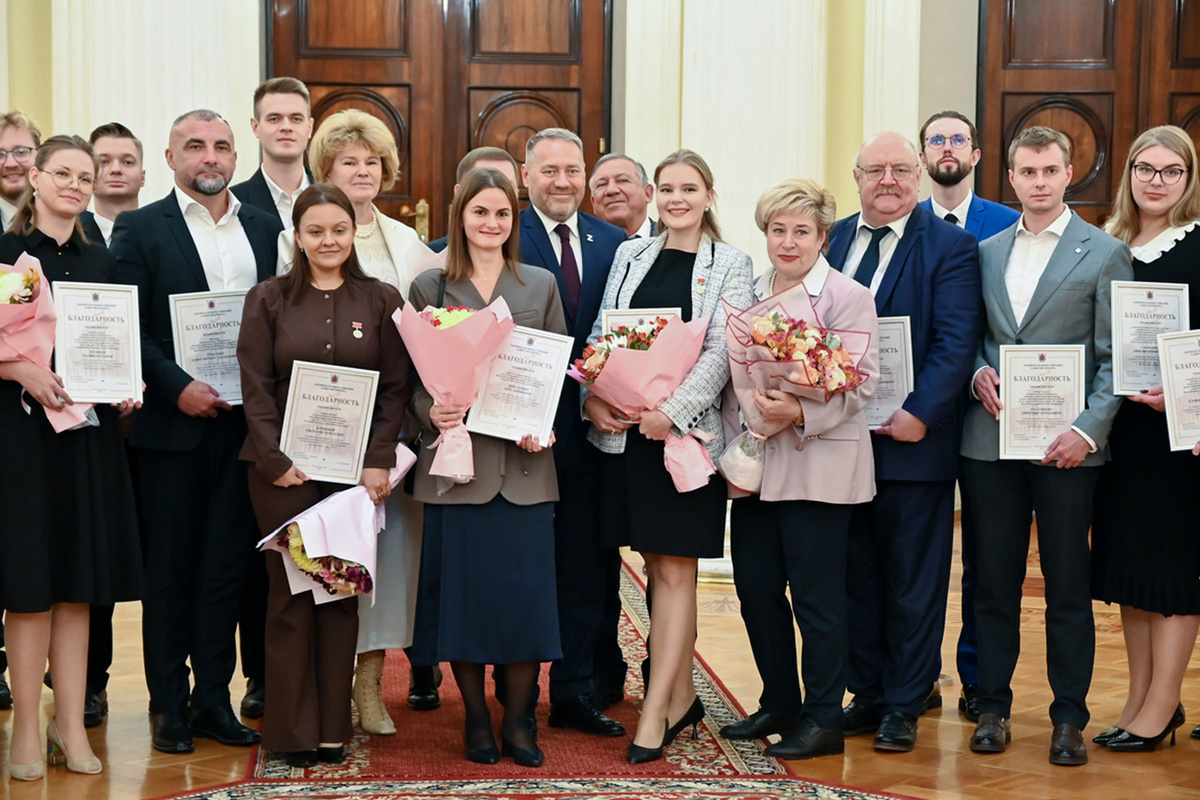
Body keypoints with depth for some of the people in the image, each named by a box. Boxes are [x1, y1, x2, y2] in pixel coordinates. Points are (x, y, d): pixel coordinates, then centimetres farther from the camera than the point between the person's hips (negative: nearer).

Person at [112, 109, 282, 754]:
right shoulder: (140, 229, 0)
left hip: (244, 422, 3)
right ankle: (169, 703, 14)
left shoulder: (266, 229, 11)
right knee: (169, 566, 5)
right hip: (172, 421, -3)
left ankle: (213, 696, 16)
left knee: (227, 565, 7)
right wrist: (178, 387, -17)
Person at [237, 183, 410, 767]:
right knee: (291, 592, 2)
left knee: (342, 592, 5)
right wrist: (277, 461, -9)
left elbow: (395, 389, 3)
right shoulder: (268, 299, 4)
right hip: (284, 468, -1)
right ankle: (293, 730, 10)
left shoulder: (381, 300, 6)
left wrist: (378, 463, -7)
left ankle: (333, 726, 14)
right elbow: (256, 388, 0)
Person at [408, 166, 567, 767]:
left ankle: (518, 718, 12)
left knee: (527, 592, -1)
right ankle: (475, 717, 17)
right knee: (463, 591, 3)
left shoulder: (541, 286, 10)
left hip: (525, 464, 1)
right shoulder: (430, 287, 7)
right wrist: (432, 414, -13)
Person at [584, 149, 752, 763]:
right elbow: (600, 335, 9)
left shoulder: (729, 265, 1)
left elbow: (721, 354, -8)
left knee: (675, 570, -2)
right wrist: (592, 399, -7)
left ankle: (655, 710, 0)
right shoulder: (630, 254, 11)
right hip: (621, 430, 4)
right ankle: (681, 697, 21)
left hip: (686, 430, -4)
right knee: (657, 565, 10)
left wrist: (670, 411, -18)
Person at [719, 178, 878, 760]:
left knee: (815, 593, 0)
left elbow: (861, 383, -12)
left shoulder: (848, 297, -4)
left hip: (817, 466, -6)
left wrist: (802, 414, -24)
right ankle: (779, 704, 25)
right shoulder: (749, 294, 13)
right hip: (755, 466, 6)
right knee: (756, 587, 9)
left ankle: (824, 718, 10)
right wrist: (734, 449, 5)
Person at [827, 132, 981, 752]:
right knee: (856, 577, 12)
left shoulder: (950, 247, -4)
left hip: (911, 438, -4)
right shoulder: (831, 240, 11)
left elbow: (955, 342, -11)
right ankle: (867, 694, 23)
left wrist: (920, 414, -19)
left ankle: (905, 706, 14)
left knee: (912, 580, 5)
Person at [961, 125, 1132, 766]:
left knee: (1068, 587, 4)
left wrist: (1088, 430, -14)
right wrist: (978, 372, -5)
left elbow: (1114, 359, -3)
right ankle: (993, 707, 19)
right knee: (994, 582, 8)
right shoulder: (985, 253, 12)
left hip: (1066, 446, -3)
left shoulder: (1105, 253, 0)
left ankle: (1069, 718, 14)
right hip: (990, 441, 3)